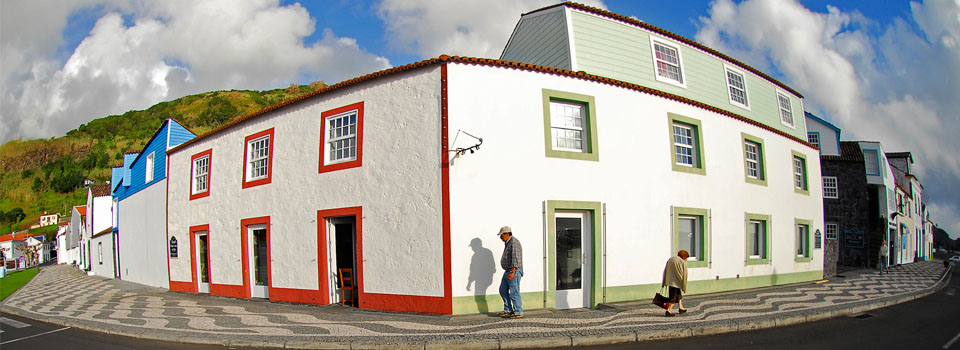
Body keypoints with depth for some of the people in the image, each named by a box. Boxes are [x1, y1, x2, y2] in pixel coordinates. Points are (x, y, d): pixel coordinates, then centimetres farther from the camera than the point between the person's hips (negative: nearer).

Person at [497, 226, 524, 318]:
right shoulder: (507, 243, 16)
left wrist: (512, 272, -30)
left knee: (514, 293, -7)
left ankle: (518, 313, -1)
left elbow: (516, 258, -25)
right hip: (508, 271, 10)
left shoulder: (514, 242, -16)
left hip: (514, 271, -10)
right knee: (503, 290, 13)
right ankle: (508, 310, 20)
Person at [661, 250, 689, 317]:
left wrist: (663, 283, 17)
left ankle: (681, 307, 30)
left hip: (668, 281, 8)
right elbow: (684, 275, -7)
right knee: (673, 297, -3)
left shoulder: (670, 259, 15)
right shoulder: (683, 263, -6)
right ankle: (668, 311, -7)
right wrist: (684, 287, -2)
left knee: (678, 294, 22)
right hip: (676, 282, -7)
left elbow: (665, 272, 14)